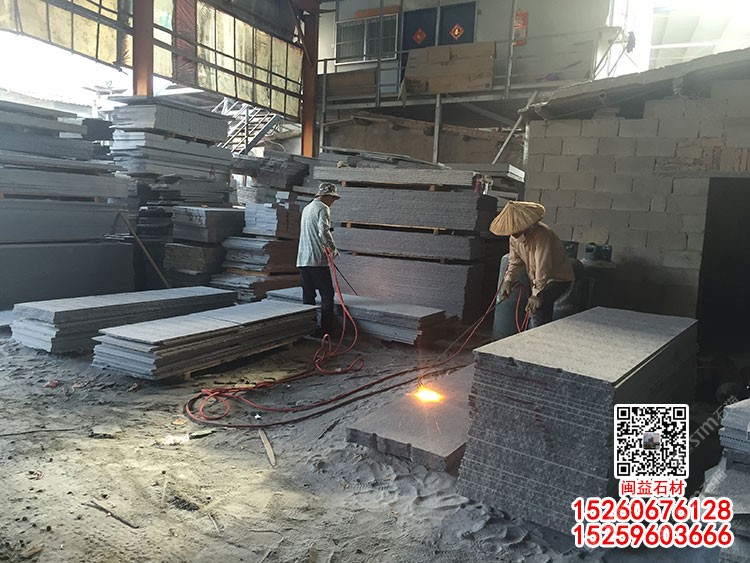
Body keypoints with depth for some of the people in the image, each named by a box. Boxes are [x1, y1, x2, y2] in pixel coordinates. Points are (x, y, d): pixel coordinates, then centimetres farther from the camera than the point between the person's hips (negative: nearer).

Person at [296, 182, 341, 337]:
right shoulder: (323, 208, -7)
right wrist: (333, 249, -7)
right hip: (318, 260, -8)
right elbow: (324, 232, -20)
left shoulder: (306, 208, 21)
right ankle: (325, 331, -4)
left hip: (302, 260, 8)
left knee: (308, 296, 10)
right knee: (327, 295, -2)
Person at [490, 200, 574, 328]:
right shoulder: (514, 237, -5)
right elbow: (515, 261, 3)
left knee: (537, 307, -24)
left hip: (559, 277, -8)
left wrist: (537, 294, -37)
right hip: (538, 279, 8)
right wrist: (508, 280, -14)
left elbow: (543, 268, -34)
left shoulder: (542, 235, -31)